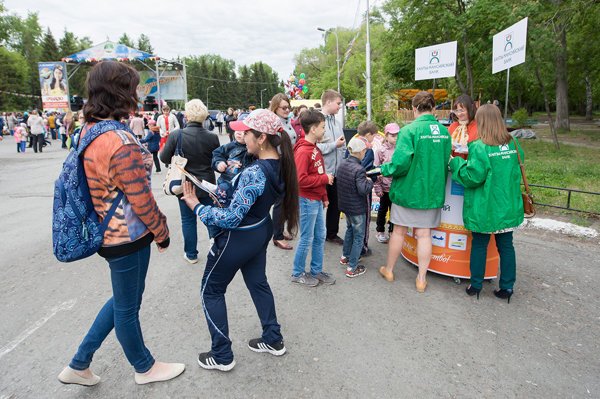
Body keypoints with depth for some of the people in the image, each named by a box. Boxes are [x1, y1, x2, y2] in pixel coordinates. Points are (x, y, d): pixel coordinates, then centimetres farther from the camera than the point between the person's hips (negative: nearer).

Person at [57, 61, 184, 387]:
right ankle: (145, 368, 38)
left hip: (109, 233, 9)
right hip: (128, 237, -9)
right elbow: (141, 201, -22)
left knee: (124, 299, 26)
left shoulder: (88, 132, 3)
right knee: (127, 307, 12)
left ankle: (79, 364, 38)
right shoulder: (121, 142, -27)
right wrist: (162, 232, -5)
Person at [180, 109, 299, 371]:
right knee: (258, 283, 25)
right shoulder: (280, 164, -4)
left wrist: (196, 205, -19)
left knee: (211, 291, 12)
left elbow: (231, 218, -30)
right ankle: (273, 340, 37)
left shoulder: (254, 173, -31)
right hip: (261, 230, 8)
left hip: (239, 238, -8)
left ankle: (222, 356, 23)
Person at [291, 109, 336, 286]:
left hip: (317, 200, 9)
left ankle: (316, 271, 30)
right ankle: (298, 273, 20)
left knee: (320, 237, 16)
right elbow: (301, 179, -26)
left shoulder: (315, 148, 11)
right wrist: (325, 178, -17)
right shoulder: (303, 151, -19)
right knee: (307, 239, 3)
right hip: (307, 201, -9)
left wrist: (324, 197, 19)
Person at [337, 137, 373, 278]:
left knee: (350, 229, 28)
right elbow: (363, 190, -30)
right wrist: (370, 181, -11)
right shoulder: (359, 169, -25)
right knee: (358, 237, 5)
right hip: (357, 208, -8)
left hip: (345, 205, 8)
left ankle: (345, 256, 41)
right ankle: (352, 268, 10)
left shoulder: (343, 164, 0)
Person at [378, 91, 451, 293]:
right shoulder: (444, 131, 0)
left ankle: (389, 270, 29)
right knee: (424, 234, 10)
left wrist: (384, 169, -5)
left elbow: (400, 163, -23)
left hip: (408, 189, -4)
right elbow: (446, 161, 9)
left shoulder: (409, 130, -17)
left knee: (399, 231, 12)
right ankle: (421, 279, 18)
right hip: (433, 191, 4)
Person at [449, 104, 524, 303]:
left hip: (484, 209, -5)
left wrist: (456, 163, -8)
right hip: (508, 207, 5)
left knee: (479, 245, 10)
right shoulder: (513, 144, 2)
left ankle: (476, 285, 21)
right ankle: (507, 287, 21)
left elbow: (473, 177, -20)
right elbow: (517, 170, 14)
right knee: (506, 245, 13)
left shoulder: (479, 148, -17)